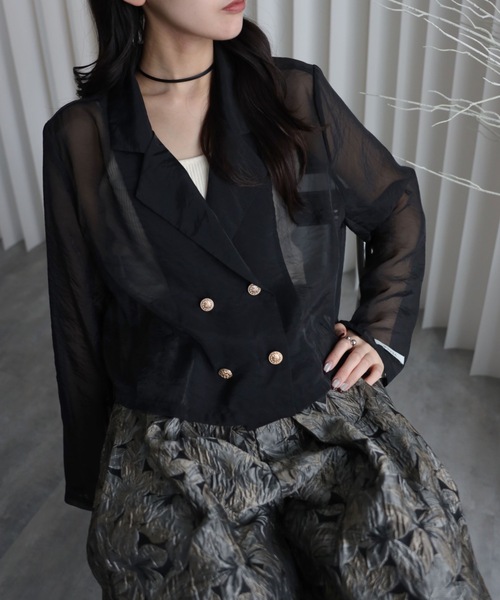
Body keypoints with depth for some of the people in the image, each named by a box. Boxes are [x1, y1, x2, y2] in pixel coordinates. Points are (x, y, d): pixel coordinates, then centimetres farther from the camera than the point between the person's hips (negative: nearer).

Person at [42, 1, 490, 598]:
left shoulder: (296, 96, -1)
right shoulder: (79, 141, -3)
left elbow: (398, 208, 15)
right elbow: (81, 326, 5)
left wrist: (381, 335, 7)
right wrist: (91, 479, 13)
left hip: (324, 410, 2)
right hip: (176, 441, 0)